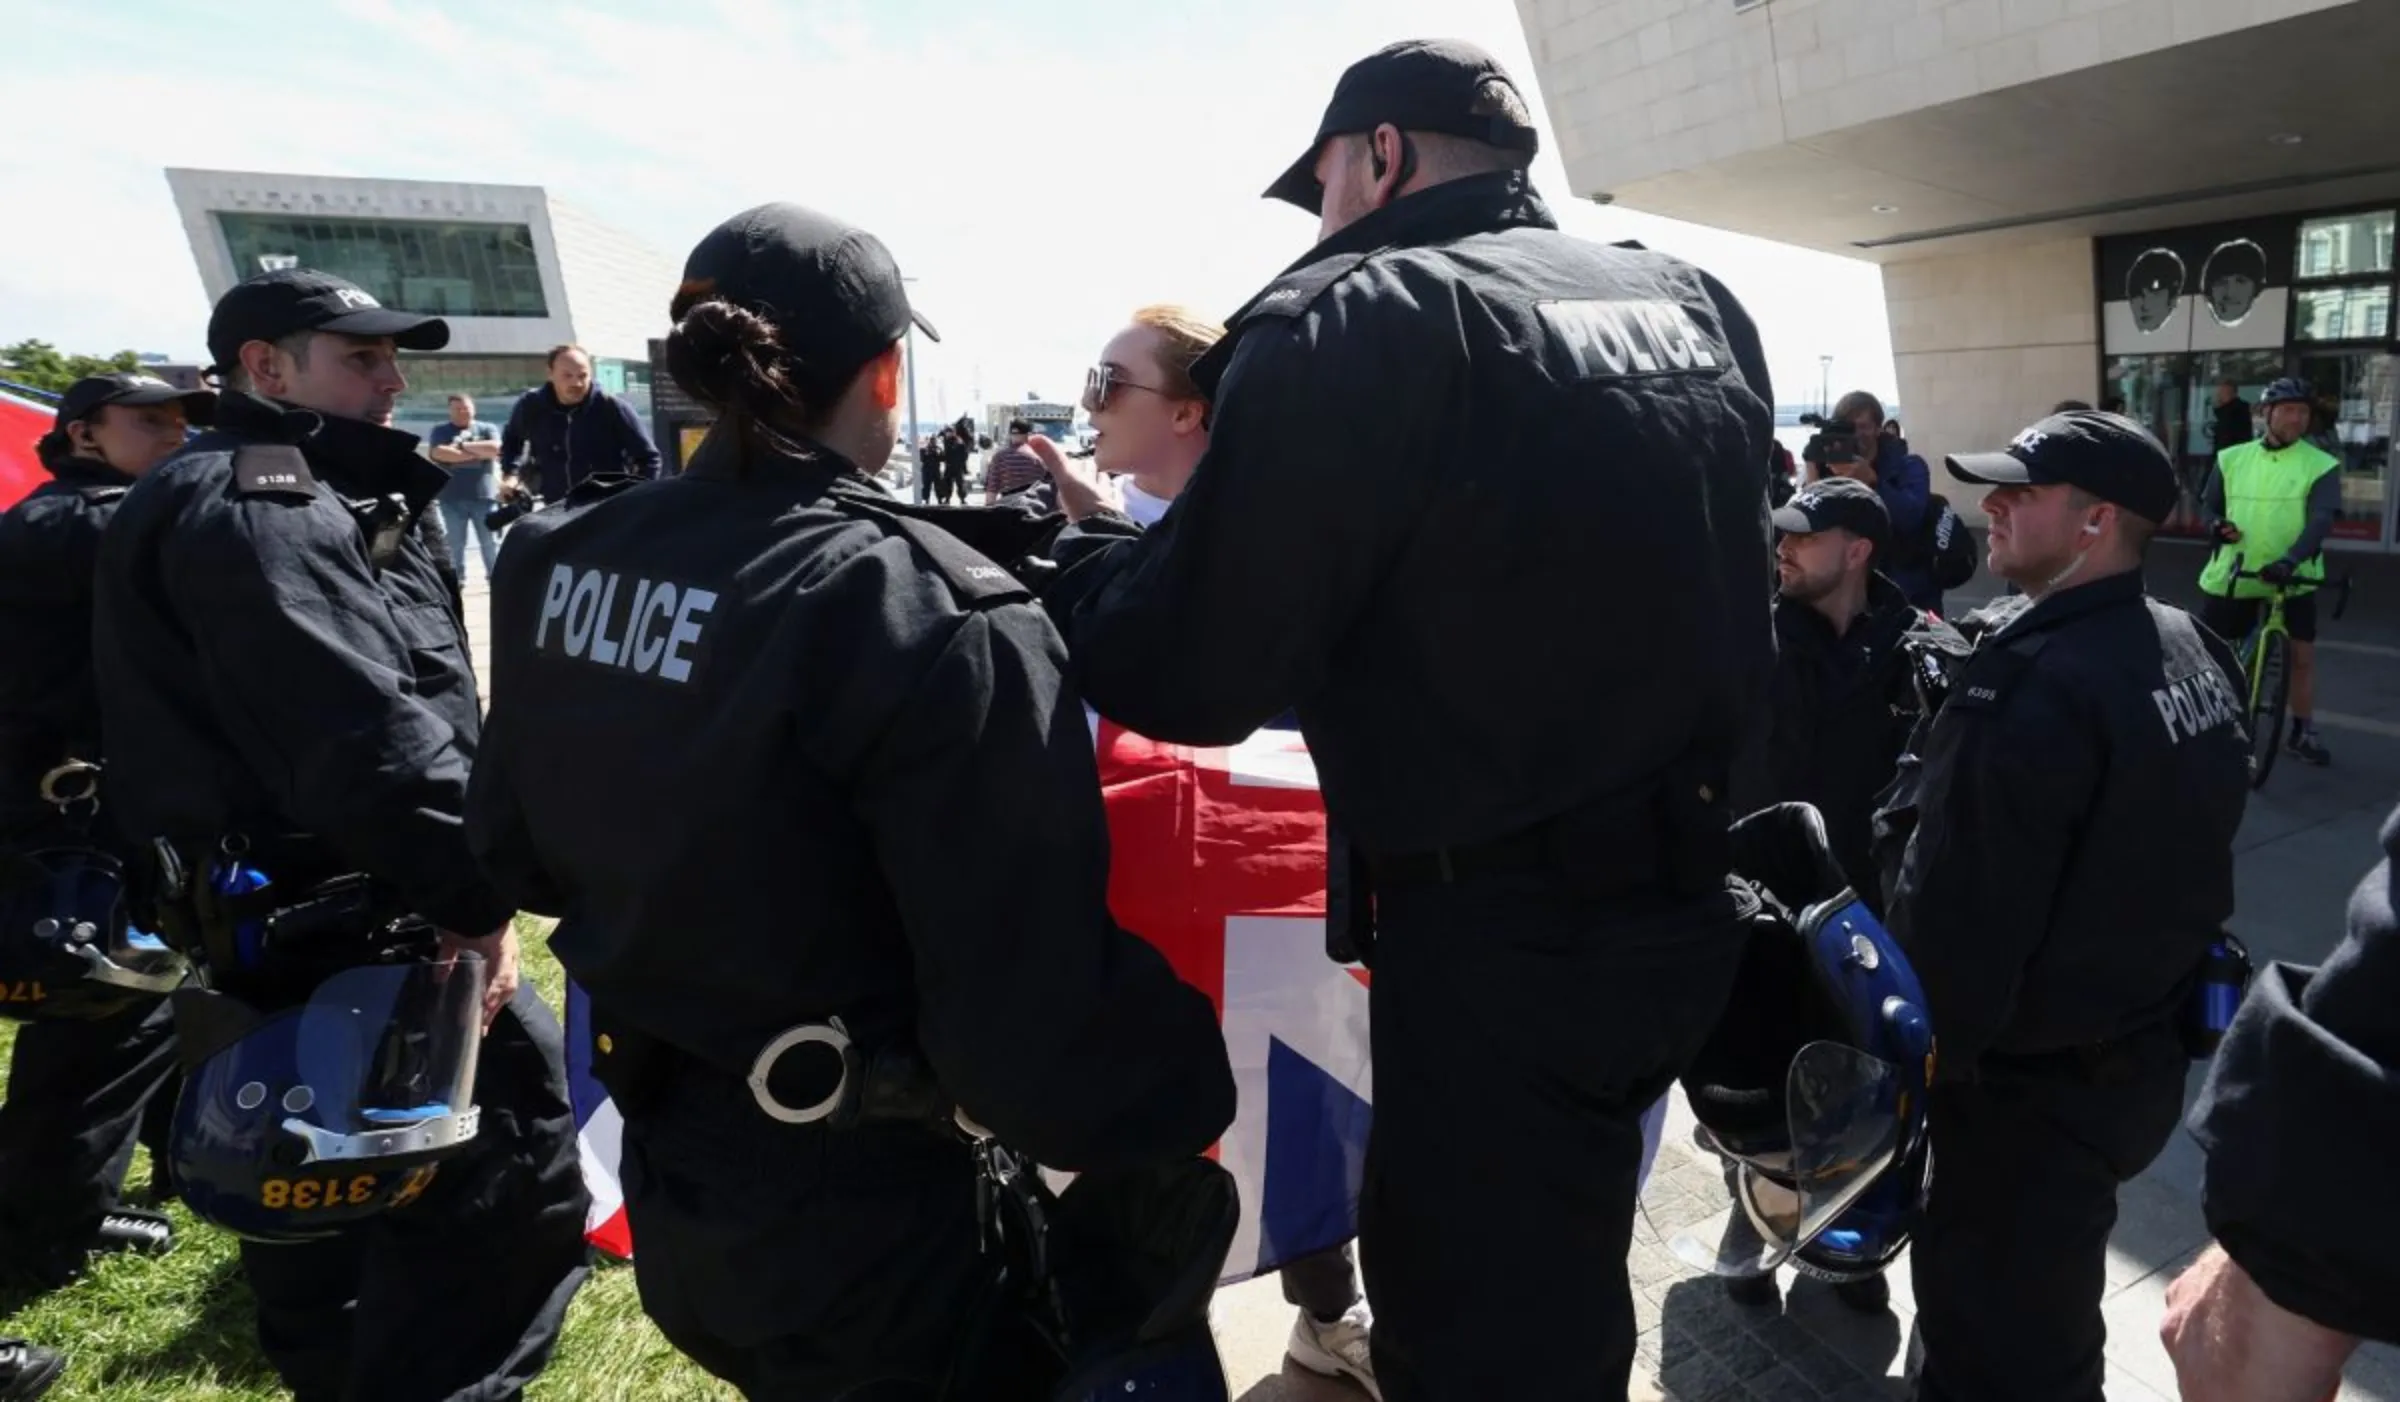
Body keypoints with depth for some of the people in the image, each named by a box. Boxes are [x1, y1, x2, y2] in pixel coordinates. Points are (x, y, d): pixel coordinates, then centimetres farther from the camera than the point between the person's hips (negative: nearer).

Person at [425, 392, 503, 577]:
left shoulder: (487, 429, 10)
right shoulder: (440, 431, 8)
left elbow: (494, 448, -10)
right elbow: (438, 453, -10)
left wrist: (462, 445, -7)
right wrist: (478, 453, -9)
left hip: (483, 495, 0)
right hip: (452, 496, 0)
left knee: (490, 541, 3)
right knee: (455, 542, 5)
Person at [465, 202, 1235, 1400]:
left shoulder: (555, 558, -4)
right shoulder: (931, 619, -27)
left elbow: (513, 844, 9)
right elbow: (1035, 1003, -30)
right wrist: (1179, 1093, -13)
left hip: (668, 1183, 7)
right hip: (868, 1228, -6)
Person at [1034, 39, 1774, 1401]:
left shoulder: (1354, 326, -17)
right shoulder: (1701, 307, 7)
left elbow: (1190, 678, -17)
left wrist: (1087, 538, 0)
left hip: (1499, 938, -7)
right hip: (1687, 902, 8)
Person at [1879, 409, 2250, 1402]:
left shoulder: (2033, 688, -28)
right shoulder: (2190, 650, 4)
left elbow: (1958, 923, -27)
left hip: (2034, 1081, -9)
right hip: (2147, 1043, 9)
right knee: (2045, 1301, 29)